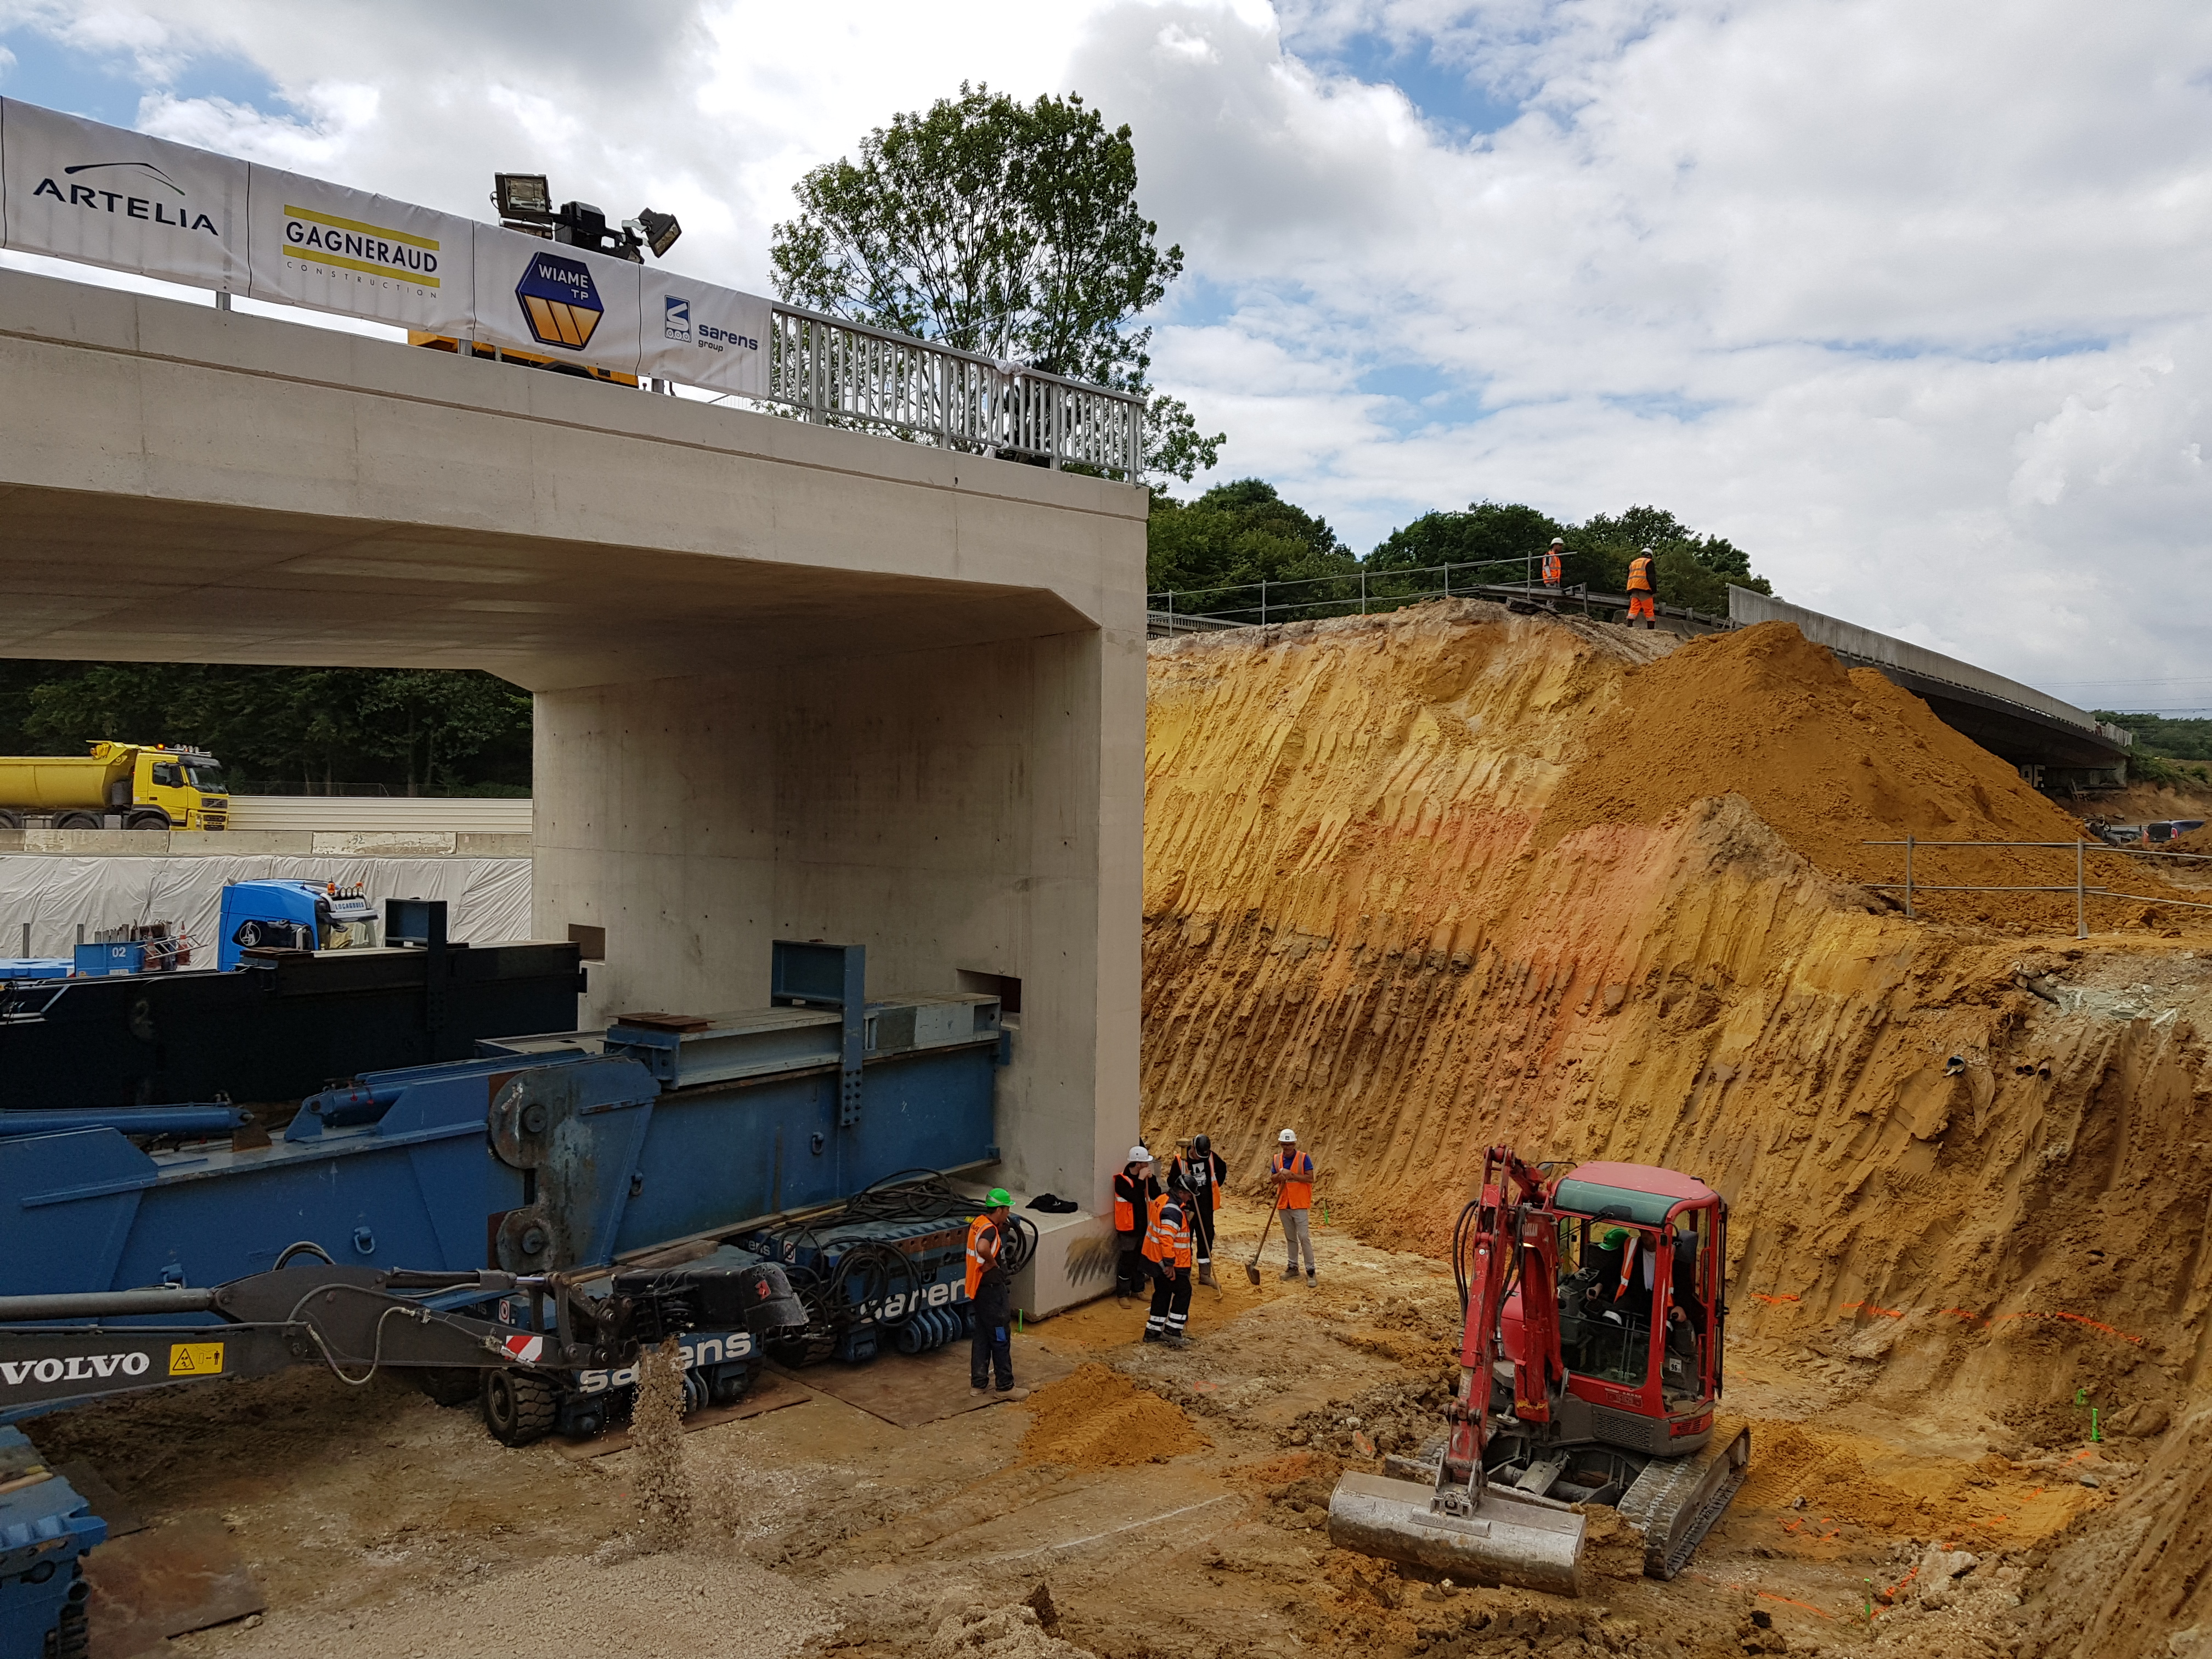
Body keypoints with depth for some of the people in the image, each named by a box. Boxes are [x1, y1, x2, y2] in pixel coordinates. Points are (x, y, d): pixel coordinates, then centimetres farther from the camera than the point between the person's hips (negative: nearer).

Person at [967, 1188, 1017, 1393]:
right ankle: (1005, 1386, 10)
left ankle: (978, 1382, 24)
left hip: (980, 1289, 10)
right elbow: (982, 1248, -45)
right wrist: (992, 1262, -26)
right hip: (992, 1290, -10)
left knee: (983, 1336, 17)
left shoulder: (978, 1222, 4)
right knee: (1001, 1338, 1)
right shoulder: (989, 1229, -24)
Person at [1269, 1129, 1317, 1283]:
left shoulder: (1303, 1158, -7)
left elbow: (1310, 1178, -13)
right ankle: (1293, 1267, 23)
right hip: (1283, 1204, 5)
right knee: (1290, 1237, 14)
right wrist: (1281, 1175, -16)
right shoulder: (1276, 1159, 7)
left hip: (1300, 1204, -5)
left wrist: (1292, 1175, -22)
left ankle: (1310, 1271, -5)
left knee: (1304, 1237, -8)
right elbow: (1273, 1179, 6)